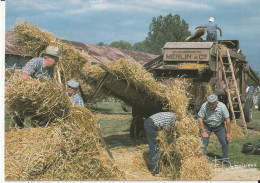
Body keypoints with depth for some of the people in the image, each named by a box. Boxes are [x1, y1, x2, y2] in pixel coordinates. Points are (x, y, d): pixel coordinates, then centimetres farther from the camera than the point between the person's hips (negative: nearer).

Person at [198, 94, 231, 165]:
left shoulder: (222, 106, -25)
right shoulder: (204, 106, -27)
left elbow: (227, 119, -16)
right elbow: (200, 118, -16)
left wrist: (228, 133, -13)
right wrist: (203, 131, -17)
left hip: (219, 126, 1)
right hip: (207, 126, -1)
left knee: (225, 142, -5)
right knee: (204, 142, -13)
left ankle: (225, 160, 12)